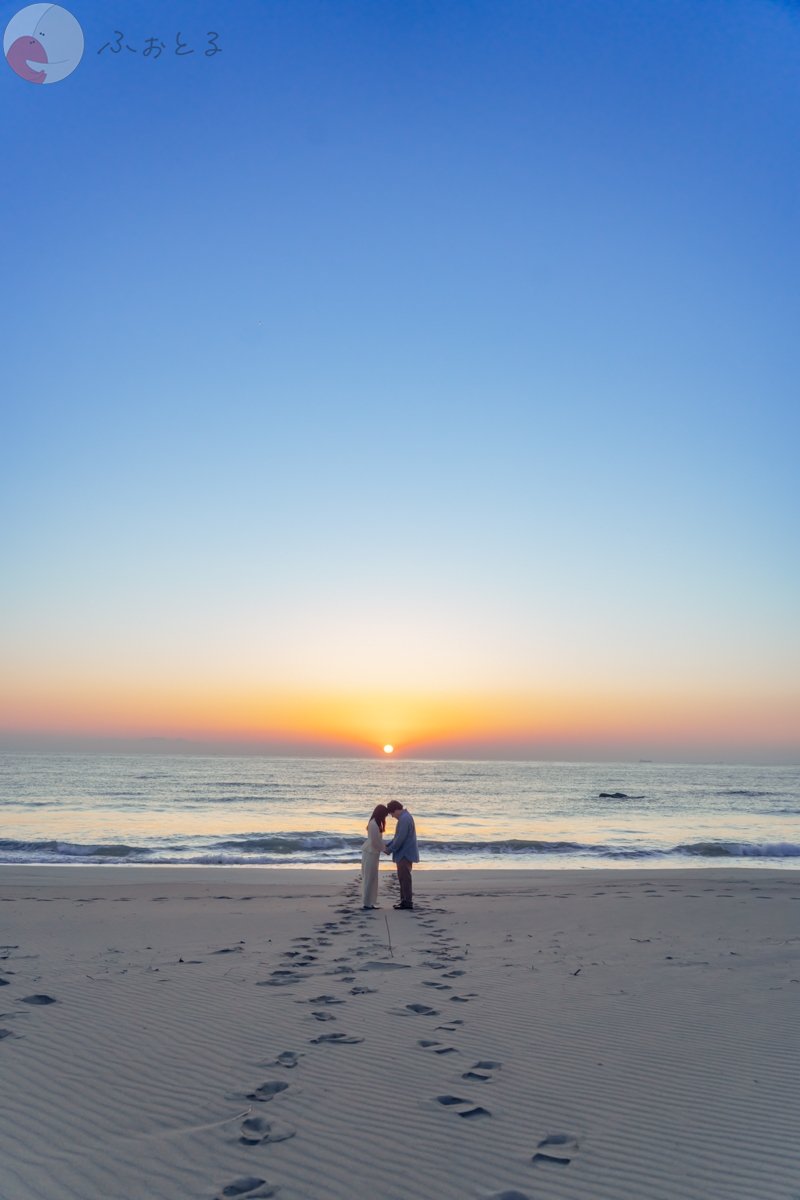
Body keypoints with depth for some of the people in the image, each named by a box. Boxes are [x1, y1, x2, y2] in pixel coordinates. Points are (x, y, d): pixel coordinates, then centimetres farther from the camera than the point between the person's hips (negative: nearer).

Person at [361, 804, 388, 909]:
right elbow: (375, 842, -18)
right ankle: (367, 903, 0)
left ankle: (369, 902, 15)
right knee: (370, 879, -4)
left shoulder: (375, 823, 11)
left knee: (372, 879, 11)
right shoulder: (374, 824, -19)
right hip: (370, 853, -9)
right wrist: (385, 849, -6)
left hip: (372, 853, 9)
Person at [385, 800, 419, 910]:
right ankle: (404, 900, 18)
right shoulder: (404, 817, 15)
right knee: (402, 877, 13)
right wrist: (387, 845, 14)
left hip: (405, 854, -10)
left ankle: (408, 902, -3)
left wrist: (390, 850, -12)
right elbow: (398, 836, 22)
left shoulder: (404, 819, -19)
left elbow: (400, 838, -22)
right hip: (404, 853, 10)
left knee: (405, 877, -6)